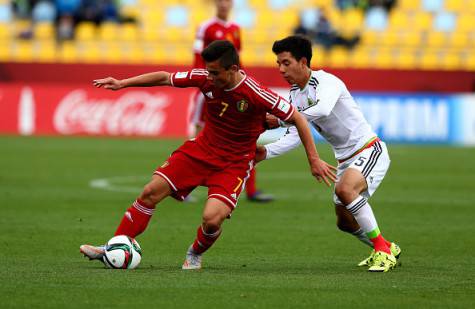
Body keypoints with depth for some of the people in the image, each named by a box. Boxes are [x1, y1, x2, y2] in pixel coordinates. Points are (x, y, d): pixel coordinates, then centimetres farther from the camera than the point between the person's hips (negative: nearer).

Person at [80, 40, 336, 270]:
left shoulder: (255, 94, -25)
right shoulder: (206, 79, -12)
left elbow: (297, 119, -16)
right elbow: (165, 78, 2)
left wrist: (314, 160, -14)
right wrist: (122, 84, -1)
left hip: (235, 164, -4)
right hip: (202, 149, 4)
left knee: (212, 218, -24)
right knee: (151, 192, -6)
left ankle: (196, 253, 11)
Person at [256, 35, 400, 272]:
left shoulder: (326, 81, -19)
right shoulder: (295, 94, 6)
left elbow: (323, 110, -41)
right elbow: (295, 136, 3)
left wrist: (281, 119, -41)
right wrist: (266, 152, -14)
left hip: (369, 150, -9)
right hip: (345, 159, 9)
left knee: (345, 190, -34)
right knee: (345, 222, 10)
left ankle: (383, 250, -23)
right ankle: (388, 250, 37)